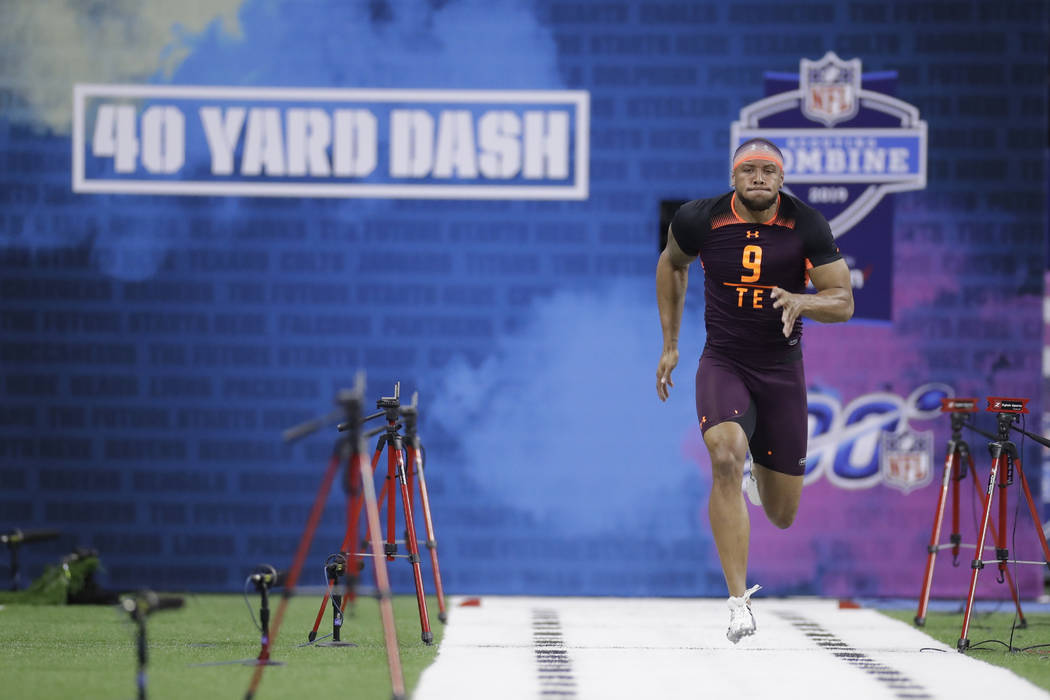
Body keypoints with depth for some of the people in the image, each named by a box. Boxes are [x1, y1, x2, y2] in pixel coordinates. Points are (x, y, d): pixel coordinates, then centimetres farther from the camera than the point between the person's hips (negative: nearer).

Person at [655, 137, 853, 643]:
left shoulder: (807, 226, -8)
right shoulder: (700, 220, -8)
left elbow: (843, 302, -6)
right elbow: (672, 264, 14)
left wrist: (802, 302, -28)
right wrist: (670, 345, 14)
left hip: (782, 370, 2)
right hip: (723, 363, -1)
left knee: (783, 516, 7)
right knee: (726, 457, -31)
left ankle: (758, 480, 48)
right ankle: (739, 601, -29)